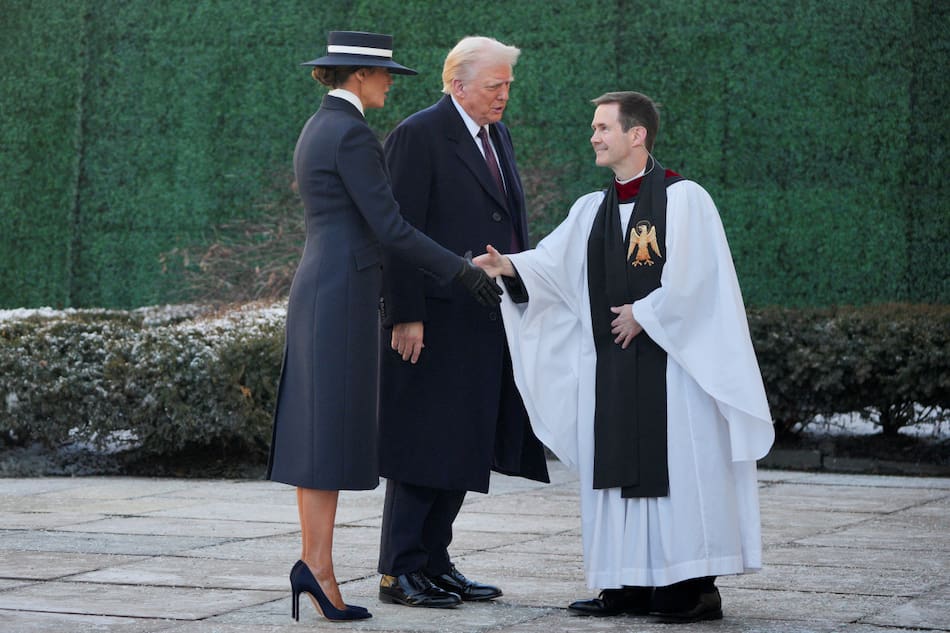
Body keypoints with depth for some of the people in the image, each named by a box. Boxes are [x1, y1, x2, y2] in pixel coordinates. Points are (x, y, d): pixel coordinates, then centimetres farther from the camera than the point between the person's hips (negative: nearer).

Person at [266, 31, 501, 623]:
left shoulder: (316, 131, 17)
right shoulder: (351, 134, -14)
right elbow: (388, 225, -16)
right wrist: (460, 270, -11)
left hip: (319, 288, 10)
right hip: (344, 293, -10)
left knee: (317, 433, 6)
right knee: (334, 433, -9)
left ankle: (313, 561, 5)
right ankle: (319, 562, -11)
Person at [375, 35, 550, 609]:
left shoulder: (497, 134, 15)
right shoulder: (418, 136, -11)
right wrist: (407, 317, -19)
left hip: (489, 324, 8)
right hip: (437, 321, -8)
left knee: (464, 450, 12)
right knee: (426, 447, -4)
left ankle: (433, 561, 20)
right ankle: (399, 572, 2)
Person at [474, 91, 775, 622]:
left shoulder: (683, 199, -5)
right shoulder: (592, 210, 13)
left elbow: (690, 278, -13)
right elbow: (553, 264, 2)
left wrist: (643, 314, -9)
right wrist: (509, 266, -15)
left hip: (672, 361, -6)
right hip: (611, 368, 6)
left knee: (680, 469, -5)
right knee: (620, 472, 6)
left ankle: (696, 587, 0)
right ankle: (632, 584, 12)